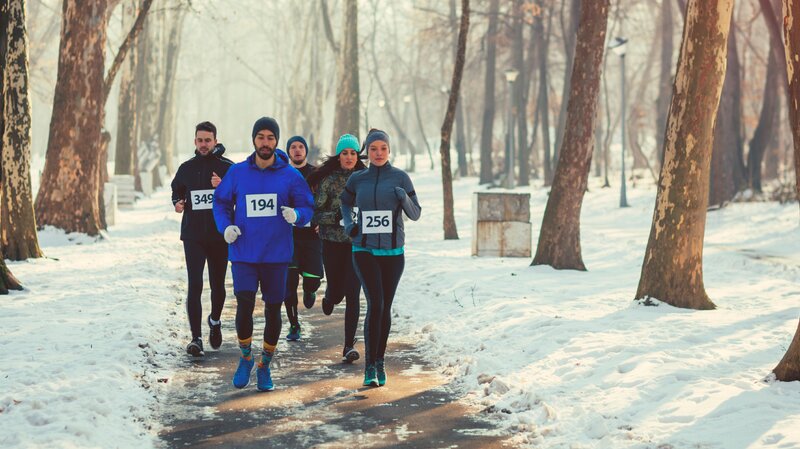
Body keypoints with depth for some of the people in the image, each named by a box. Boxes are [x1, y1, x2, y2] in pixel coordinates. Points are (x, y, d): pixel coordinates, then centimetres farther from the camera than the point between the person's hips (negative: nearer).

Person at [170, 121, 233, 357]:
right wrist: (178, 203, -2)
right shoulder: (186, 168, 8)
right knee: (194, 286, -9)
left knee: (218, 286, 12)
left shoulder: (227, 167, 0)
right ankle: (196, 338, -8)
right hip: (193, 236, 0)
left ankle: (215, 321, 40)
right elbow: (176, 192, 20)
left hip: (220, 236, 0)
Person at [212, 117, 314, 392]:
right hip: (243, 254, 0)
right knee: (244, 306, -13)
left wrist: (296, 215, -22)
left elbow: (308, 207, 1)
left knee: (273, 311, 6)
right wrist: (225, 226, -8)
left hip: (277, 255, 0)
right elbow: (221, 202, 11)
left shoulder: (290, 176, -1)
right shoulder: (237, 172, 2)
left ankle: (265, 366, 25)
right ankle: (246, 357, 13)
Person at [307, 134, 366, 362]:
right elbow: (315, 212, -6)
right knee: (336, 291, 9)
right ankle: (329, 299, 49)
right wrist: (336, 217, -20)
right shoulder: (328, 179, -4)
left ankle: (349, 346, -6)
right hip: (333, 242, 0)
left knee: (352, 294, -9)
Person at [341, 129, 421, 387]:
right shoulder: (357, 179, 4)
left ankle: (380, 361, 23)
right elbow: (346, 203, 24)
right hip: (365, 250, -1)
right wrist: (348, 223, 4)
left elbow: (415, 214, 1)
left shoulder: (400, 178, 0)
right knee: (375, 304, -15)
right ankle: (369, 366, -9)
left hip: (392, 251, 1)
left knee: (385, 307, 8)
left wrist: (404, 198, -19)